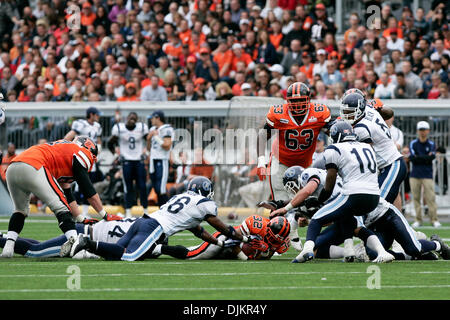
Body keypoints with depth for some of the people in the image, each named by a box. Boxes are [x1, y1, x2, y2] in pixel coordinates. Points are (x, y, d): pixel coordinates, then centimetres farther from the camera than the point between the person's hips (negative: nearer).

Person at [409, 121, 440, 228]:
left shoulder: (431, 144, 7)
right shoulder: (413, 144, 7)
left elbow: (431, 157, -9)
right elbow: (412, 158, -7)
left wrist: (418, 157, -10)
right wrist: (425, 158, -9)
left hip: (427, 175, -1)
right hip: (414, 175, 1)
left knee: (431, 198, -8)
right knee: (416, 198, 0)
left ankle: (434, 220, -5)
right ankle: (418, 220, 5)